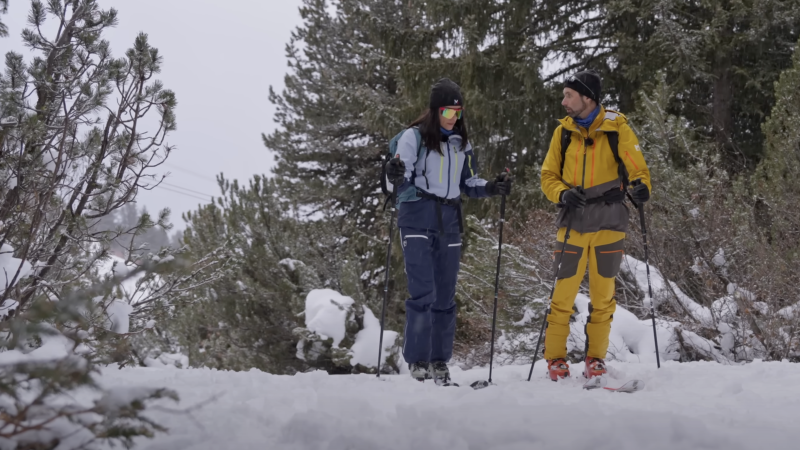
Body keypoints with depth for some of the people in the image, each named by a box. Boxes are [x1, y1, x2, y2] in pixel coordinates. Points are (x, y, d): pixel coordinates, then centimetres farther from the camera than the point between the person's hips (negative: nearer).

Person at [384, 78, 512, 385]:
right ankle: (417, 357, -7)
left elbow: (470, 184, 18)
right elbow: (402, 180, -9)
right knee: (423, 292, -14)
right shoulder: (414, 137, -4)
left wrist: (492, 188, 0)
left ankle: (439, 360, 13)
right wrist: (396, 176, -31)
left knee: (445, 296, 5)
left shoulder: (461, 142, 13)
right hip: (418, 220, -5)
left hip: (449, 222, 5)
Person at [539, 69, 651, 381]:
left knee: (603, 294, 4)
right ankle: (555, 359, 4)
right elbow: (548, 176, 11)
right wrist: (563, 194, -10)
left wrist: (640, 186, -22)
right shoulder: (563, 132, 7)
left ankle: (595, 358, 16)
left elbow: (637, 167, 1)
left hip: (608, 223, -1)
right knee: (563, 293, -5)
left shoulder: (617, 129, 0)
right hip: (573, 223, 1)